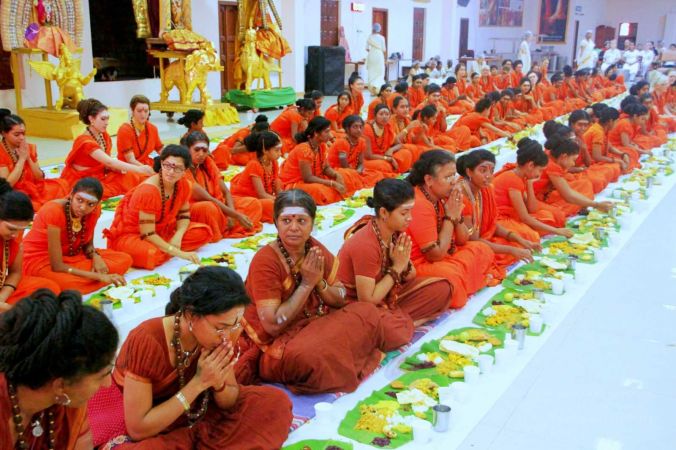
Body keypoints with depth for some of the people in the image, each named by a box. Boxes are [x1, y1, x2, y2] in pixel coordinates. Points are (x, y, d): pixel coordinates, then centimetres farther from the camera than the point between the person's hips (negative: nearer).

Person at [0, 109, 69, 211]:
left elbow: (40, 178, 4)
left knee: (62, 184, -11)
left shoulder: (30, 148, 4)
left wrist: (28, 158, -10)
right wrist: (22, 158, -16)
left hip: (32, 189, 5)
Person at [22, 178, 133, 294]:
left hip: (70, 256, 7)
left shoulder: (94, 210, -11)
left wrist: (96, 257, -18)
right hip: (39, 260, -7)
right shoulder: (54, 211, -29)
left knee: (124, 260, -9)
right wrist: (98, 276, -32)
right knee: (68, 283, -40)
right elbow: (57, 266, -30)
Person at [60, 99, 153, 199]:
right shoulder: (85, 141, -22)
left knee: (133, 178, -11)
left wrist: (117, 168, -15)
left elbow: (106, 163, 8)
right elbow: (109, 161, -33)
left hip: (101, 176, 8)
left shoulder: (105, 136, 3)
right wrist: (138, 169, -38)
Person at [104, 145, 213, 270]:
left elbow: (184, 215, 5)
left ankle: (164, 251, -12)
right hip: (129, 236, -7)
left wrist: (178, 237, -16)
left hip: (160, 232, 8)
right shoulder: (148, 190, -28)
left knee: (204, 232, -7)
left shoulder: (183, 185, -8)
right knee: (152, 254, -41)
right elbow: (148, 234, -28)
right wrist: (179, 253, -31)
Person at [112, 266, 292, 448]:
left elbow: (230, 404, -1)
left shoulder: (221, 336, -14)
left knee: (275, 402, -9)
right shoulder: (146, 342, -29)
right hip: (148, 434, -5)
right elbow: (137, 429, -25)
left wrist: (218, 383, -23)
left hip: (195, 417, 5)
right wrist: (198, 384, -30)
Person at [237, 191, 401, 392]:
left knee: (366, 311, -10)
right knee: (308, 355, -35)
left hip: (318, 322, 6)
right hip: (276, 344, -6)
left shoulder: (315, 249, -3)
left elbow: (341, 301, 3)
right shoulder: (265, 261, -21)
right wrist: (307, 284, -23)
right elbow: (273, 325, -24)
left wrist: (320, 283, -17)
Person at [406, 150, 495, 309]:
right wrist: (450, 217, -18)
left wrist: (457, 215, -11)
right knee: (450, 276, -36)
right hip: (415, 266, -10)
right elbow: (436, 255, -24)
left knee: (482, 250, 7)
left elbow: (462, 241, 9)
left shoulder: (443, 197, 1)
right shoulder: (419, 205, -26)